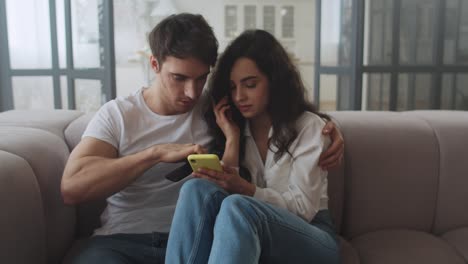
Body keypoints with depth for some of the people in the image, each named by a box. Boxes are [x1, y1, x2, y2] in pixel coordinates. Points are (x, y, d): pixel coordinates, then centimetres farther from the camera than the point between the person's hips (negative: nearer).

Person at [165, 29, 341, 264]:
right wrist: (232, 139, -10)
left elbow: (302, 208, -11)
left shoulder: (309, 126, -4)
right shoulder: (238, 127, 10)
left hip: (312, 238, -3)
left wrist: (243, 189, -26)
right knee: (198, 189, -28)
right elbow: (225, 190, -2)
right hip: (250, 234, 4)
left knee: (237, 207, -37)